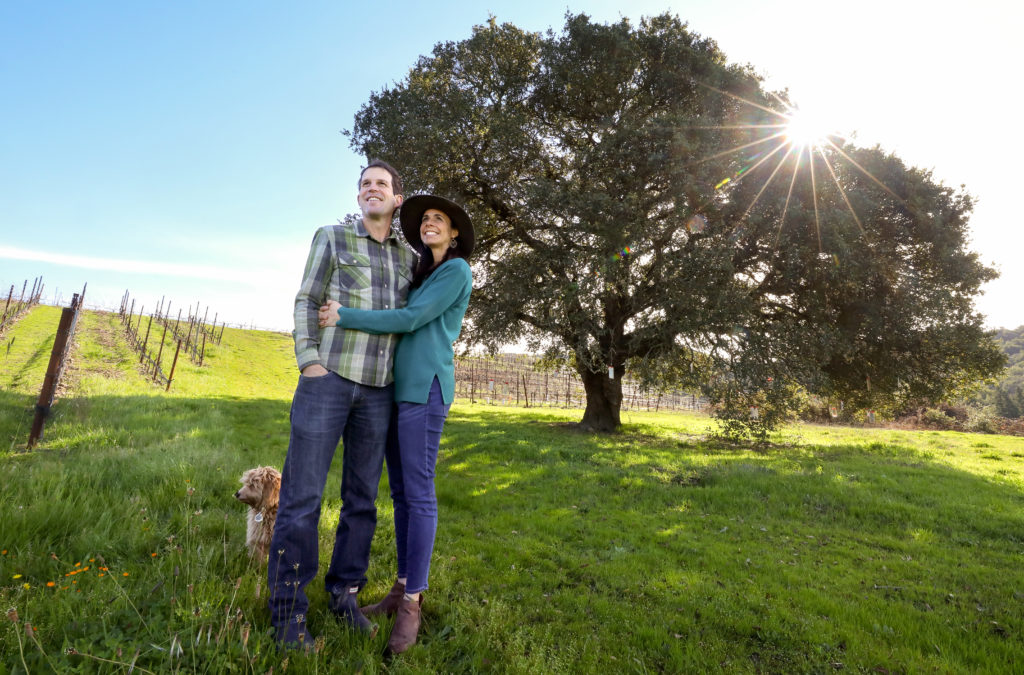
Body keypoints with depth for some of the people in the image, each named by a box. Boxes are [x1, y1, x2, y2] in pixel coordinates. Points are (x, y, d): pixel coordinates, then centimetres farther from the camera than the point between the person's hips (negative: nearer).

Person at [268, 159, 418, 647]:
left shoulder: (409, 258, 15)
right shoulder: (331, 237, 5)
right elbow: (306, 304, 0)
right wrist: (310, 364, -12)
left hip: (376, 388, 4)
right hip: (328, 376, -3)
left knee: (362, 494, 6)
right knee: (303, 492, -4)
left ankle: (343, 593, 22)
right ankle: (288, 608, 10)